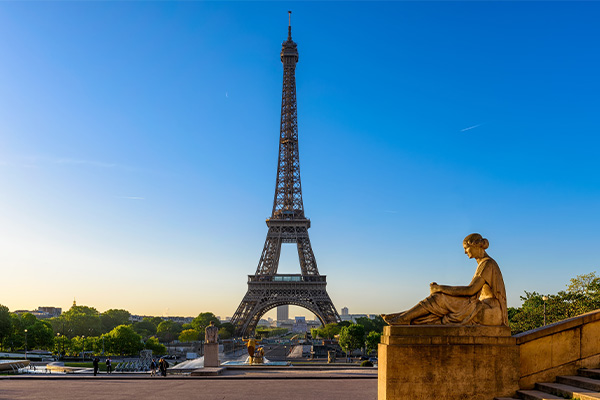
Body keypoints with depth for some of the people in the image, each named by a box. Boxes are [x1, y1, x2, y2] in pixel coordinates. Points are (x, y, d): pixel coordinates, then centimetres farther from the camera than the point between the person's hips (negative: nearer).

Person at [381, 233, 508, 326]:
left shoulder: (488, 264, -13)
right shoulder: (483, 264, 19)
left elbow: (471, 290, -21)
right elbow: (473, 291, 17)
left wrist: (441, 288, -15)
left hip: (490, 312, -9)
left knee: (440, 298, -13)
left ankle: (403, 318, -8)